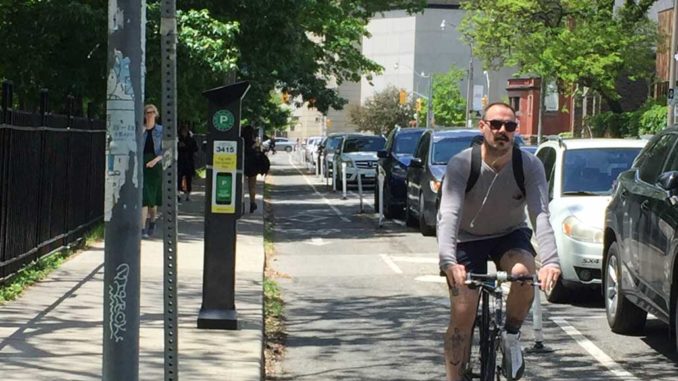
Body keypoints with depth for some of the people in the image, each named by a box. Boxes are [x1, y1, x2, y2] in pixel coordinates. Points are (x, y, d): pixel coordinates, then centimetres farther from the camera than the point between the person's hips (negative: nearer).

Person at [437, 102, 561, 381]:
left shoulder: (530, 166, -19)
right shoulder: (461, 165, -23)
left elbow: (541, 215, -30)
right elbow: (448, 214, -34)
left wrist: (550, 261, -47)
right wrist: (448, 261, -52)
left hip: (511, 235, 1)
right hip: (468, 240, -1)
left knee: (524, 272, -31)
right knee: (462, 315, -9)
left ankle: (511, 335, -6)